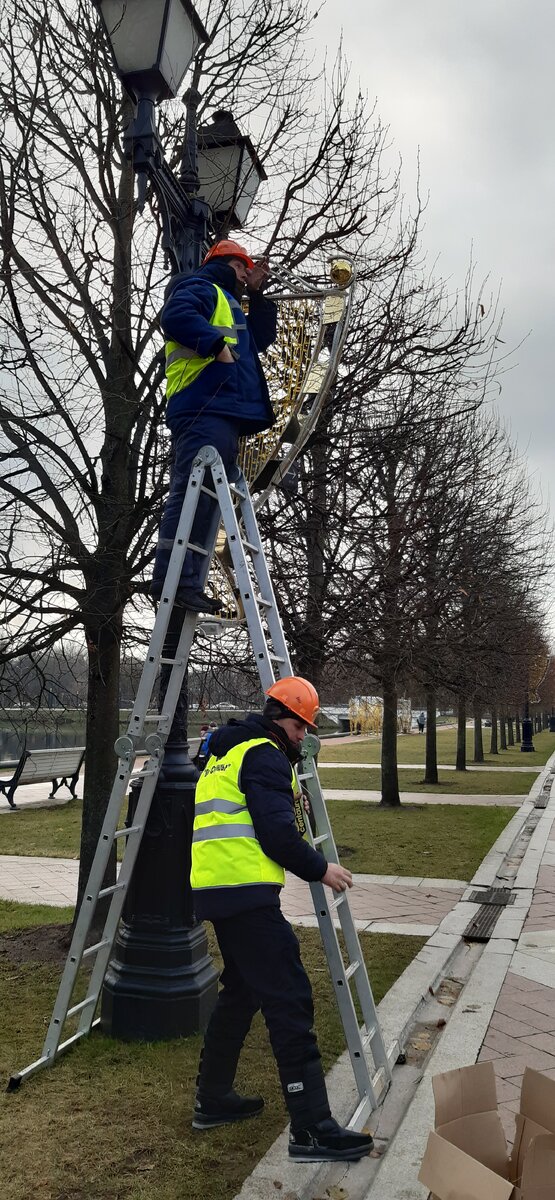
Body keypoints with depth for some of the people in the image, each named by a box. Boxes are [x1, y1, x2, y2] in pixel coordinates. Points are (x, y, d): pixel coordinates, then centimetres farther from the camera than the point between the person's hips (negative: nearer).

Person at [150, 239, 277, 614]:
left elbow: (261, 339, 37)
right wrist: (217, 346, -16)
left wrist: (257, 295, 31)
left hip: (224, 414, 10)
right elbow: (176, 315, -15)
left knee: (206, 499, 3)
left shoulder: (228, 304, 36)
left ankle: (188, 582, 1)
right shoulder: (201, 287, 6)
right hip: (205, 409, -10)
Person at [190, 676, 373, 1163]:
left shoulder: (225, 753, 22)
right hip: (246, 891, -10)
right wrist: (320, 869, -4)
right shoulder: (264, 754, -9)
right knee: (289, 999, -7)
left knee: (242, 990, 21)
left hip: (214, 887, 10)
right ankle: (312, 1129, -5)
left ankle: (213, 1099, 31)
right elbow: (276, 834, -16)